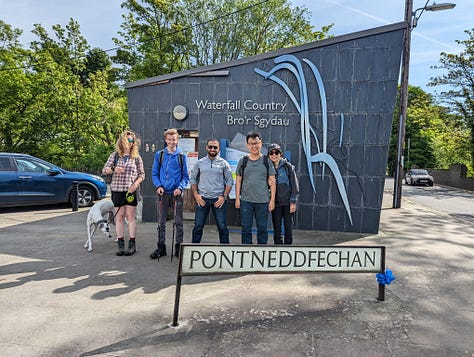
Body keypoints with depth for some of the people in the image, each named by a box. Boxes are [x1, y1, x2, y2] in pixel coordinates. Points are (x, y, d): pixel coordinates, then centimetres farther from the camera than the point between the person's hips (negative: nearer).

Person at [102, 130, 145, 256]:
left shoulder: (136, 157, 5)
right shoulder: (114, 155, 8)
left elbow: (142, 174, 7)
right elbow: (104, 170, 7)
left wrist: (136, 183, -12)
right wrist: (114, 170, -14)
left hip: (131, 191, -1)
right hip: (117, 190, 2)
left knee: (130, 216, 0)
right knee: (119, 216, 5)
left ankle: (132, 245, 5)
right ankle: (120, 245, 12)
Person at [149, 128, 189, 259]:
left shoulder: (181, 156, 2)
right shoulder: (159, 155, 6)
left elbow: (185, 176, 4)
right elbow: (154, 173, 8)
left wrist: (180, 187, -13)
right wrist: (158, 186, -9)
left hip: (176, 193, -1)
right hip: (162, 193, 2)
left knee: (178, 222, 3)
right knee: (161, 222, 9)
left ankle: (179, 247, 14)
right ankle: (161, 247, 20)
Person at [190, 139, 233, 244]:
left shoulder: (223, 163, 4)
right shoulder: (200, 163, 8)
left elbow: (230, 181, 4)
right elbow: (193, 179, 11)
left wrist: (224, 196, -5)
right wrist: (196, 195, 0)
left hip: (218, 199, -1)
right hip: (202, 199, 1)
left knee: (222, 227, 1)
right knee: (198, 226, 4)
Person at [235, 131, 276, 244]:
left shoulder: (267, 161, 3)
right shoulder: (243, 161, 6)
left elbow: (272, 182, 3)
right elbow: (238, 181, 9)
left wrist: (272, 200, -2)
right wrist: (237, 198, 3)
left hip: (263, 201, -1)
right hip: (246, 201, 1)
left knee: (262, 229, 7)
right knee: (246, 229, 7)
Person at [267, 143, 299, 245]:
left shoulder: (288, 166, -3)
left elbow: (294, 185, -3)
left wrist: (293, 202, -8)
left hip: (287, 202, -2)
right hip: (275, 202, 2)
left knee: (288, 226, 4)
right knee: (276, 227, 6)